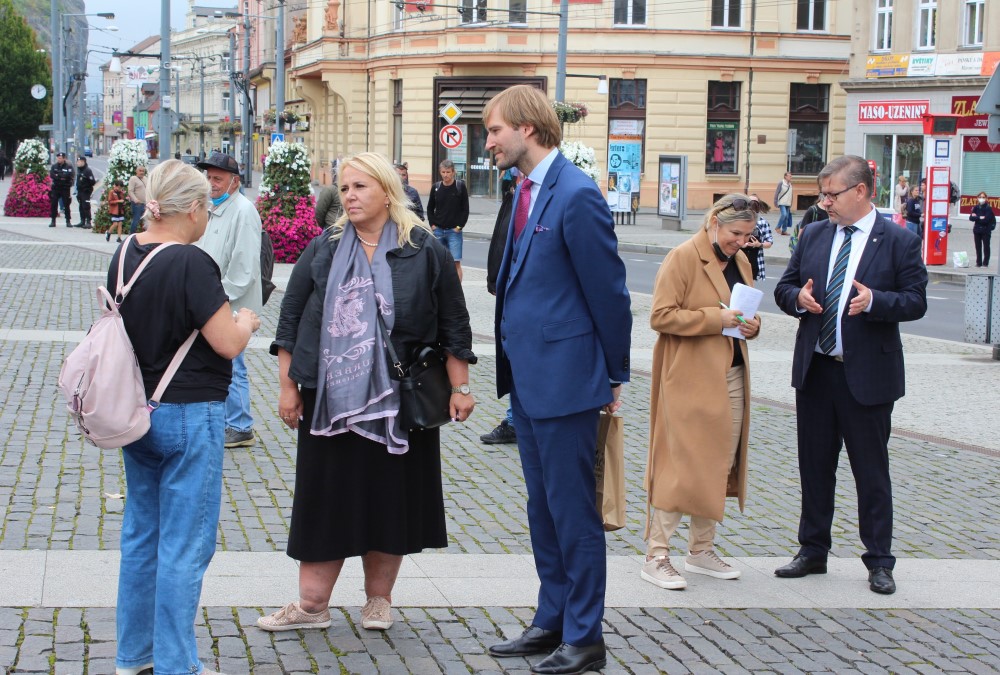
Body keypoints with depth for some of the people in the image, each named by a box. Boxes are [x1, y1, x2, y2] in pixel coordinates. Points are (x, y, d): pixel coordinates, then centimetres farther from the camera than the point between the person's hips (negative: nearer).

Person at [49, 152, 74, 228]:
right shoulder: (54, 166, 8)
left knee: (66, 205, 0)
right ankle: (53, 221, 8)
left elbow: (69, 175, -17)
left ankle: (68, 221, 5)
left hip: (65, 188, -2)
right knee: (53, 204, 1)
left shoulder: (68, 167, -1)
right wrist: (62, 177, -16)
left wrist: (58, 175, -14)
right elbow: (51, 175, -7)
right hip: (55, 188, 3)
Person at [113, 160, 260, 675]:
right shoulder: (190, 264, -20)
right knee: (185, 544, 1)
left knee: (141, 532, 18)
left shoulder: (125, 254, 4)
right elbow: (228, 343, -19)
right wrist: (246, 321, 1)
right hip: (188, 415, -8)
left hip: (136, 412, 8)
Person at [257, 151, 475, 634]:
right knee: (327, 498, 5)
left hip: (397, 401, -1)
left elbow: (453, 324, 3)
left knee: (390, 497, 5)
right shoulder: (323, 251, 7)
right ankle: (312, 603, 11)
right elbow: (291, 318, 8)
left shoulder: (424, 251, 1)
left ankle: (379, 598, 19)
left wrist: (459, 388, -1)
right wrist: (288, 386, 4)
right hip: (331, 400, 2)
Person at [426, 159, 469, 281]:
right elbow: (430, 208, 14)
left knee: (456, 262, -9)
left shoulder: (460, 187, -3)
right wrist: (432, 224, 3)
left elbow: (465, 210, -1)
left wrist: (459, 226, -7)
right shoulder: (436, 187, 4)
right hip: (438, 230, 3)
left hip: (454, 231, -3)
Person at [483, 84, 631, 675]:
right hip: (528, 375, 9)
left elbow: (609, 290, -14)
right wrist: (513, 355, 13)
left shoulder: (576, 194, -17)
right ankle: (553, 621, 28)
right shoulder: (527, 189, 11)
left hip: (565, 376, -9)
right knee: (543, 508, 17)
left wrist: (615, 375, -7)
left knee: (574, 510, 0)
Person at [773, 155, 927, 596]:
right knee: (814, 466, 13)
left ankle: (879, 562, 14)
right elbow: (784, 287, 12)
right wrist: (798, 298, -10)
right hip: (814, 370, 5)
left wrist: (875, 301, -25)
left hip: (866, 375, -5)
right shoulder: (814, 235, 8)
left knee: (871, 472, 3)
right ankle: (812, 551, 25)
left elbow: (915, 302, -8)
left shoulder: (899, 241, -5)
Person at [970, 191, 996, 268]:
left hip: (986, 230, -4)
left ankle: (985, 263, 5)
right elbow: (971, 218, -3)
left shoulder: (988, 208, -6)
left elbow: (986, 219, -17)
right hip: (977, 230, 4)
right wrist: (980, 218, -15)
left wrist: (976, 217, -11)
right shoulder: (976, 208, 6)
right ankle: (979, 262, 14)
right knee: (978, 247, 7)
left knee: (986, 246, 0)